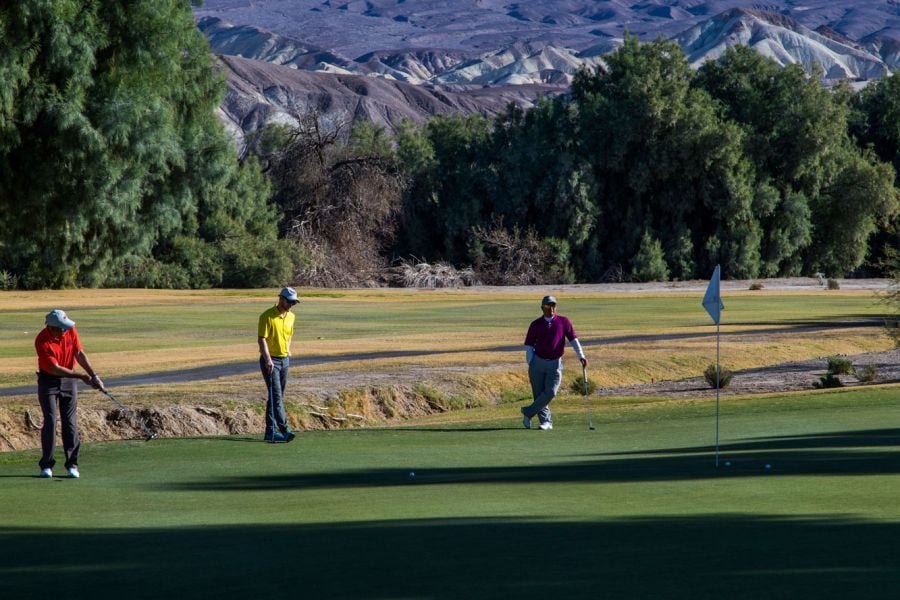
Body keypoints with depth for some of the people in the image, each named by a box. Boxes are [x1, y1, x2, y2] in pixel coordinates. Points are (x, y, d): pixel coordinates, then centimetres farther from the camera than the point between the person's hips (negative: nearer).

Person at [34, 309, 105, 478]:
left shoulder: (70, 331, -10)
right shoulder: (42, 342, -24)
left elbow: (79, 354, -5)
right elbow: (55, 368, -23)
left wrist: (93, 375, -14)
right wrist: (82, 376, -20)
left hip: (68, 380, 4)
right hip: (48, 380, -4)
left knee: (70, 422, -1)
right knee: (50, 421, -9)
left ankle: (72, 464, 1)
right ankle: (47, 465, -1)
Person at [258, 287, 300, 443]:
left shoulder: (291, 317, 10)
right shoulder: (267, 316, -13)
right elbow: (262, 339, -17)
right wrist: (268, 359, -27)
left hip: (284, 360, 8)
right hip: (270, 361, -8)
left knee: (277, 396, 8)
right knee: (276, 395, -14)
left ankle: (271, 431, 11)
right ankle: (284, 429, -22)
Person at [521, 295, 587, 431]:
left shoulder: (563, 322, 4)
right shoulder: (536, 324, 5)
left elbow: (573, 339, 3)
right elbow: (529, 346, 5)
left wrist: (581, 356, -8)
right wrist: (530, 365, -3)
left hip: (555, 364, -1)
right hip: (538, 362, 1)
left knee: (550, 393, -13)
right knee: (538, 394, -1)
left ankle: (528, 413, 2)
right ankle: (546, 421, 11)